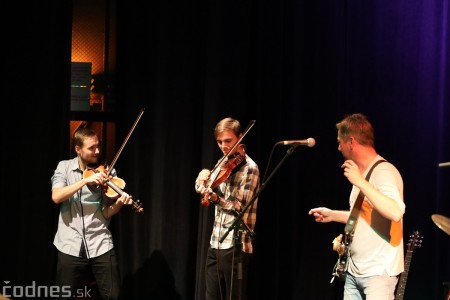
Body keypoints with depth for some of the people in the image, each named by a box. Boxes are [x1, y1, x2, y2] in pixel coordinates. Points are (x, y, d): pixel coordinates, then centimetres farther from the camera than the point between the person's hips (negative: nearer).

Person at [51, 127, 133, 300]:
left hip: (100, 245, 0)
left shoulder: (108, 172, 3)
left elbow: (106, 213, 0)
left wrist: (119, 203, -22)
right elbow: (56, 197, -14)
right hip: (70, 246, 0)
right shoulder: (64, 167, 3)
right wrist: (86, 180, -21)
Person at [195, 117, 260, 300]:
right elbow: (206, 189, 15)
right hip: (216, 243, 8)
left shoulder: (249, 168, -11)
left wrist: (215, 197, -29)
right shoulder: (223, 162, 12)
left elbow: (240, 207, -16)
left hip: (236, 245, -7)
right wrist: (203, 179, -6)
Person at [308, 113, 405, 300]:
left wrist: (359, 182, -31)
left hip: (379, 273, -9)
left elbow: (396, 213, -33)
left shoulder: (384, 171, -16)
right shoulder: (361, 173, 14)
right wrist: (332, 215, 19)